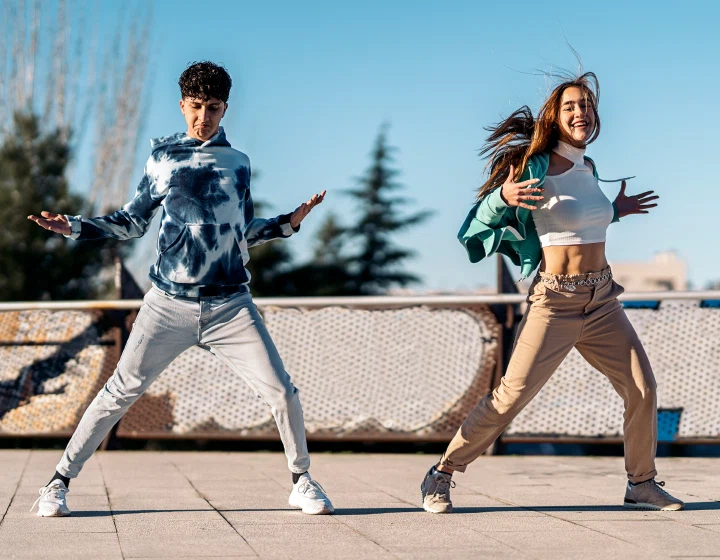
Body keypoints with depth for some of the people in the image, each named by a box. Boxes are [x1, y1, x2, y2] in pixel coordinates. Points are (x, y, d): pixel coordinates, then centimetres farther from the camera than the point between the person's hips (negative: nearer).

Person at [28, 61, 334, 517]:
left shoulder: (238, 163, 12)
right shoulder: (163, 160, 7)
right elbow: (132, 222, 11)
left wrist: (289, 223, 10)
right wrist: (73, 226, 1)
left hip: (231, 304, 1)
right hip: (170, 305, -1)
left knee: (282, 391, -5)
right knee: (121, 393, -3)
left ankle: (302, 482, 16)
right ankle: (59, 482, 9)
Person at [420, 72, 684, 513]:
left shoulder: (588, 169, 11)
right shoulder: (536, 168, -10)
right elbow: (482, 220, -11)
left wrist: (615, 212, 25)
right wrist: (503, 197, -30)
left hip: (602, 298, 7)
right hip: (555, 301, -7)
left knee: (642, 388, 2)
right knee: (512, 396, -9)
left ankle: (642, 485, 18)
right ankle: (441, 477, 4)